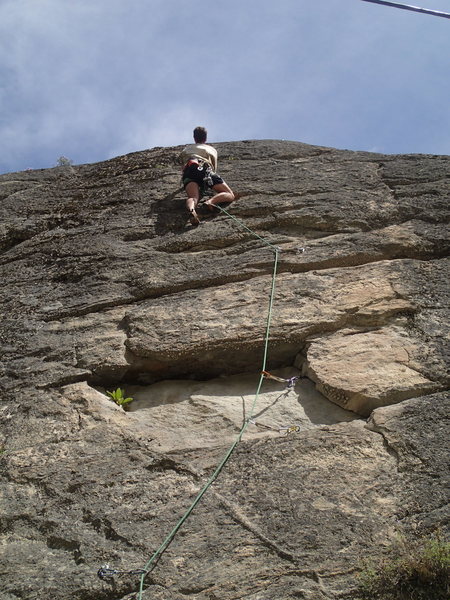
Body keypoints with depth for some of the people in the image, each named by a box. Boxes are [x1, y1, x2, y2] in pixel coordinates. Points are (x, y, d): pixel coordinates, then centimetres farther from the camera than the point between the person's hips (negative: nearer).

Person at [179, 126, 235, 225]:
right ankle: (211, 201, -34)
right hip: (204, 169, -2)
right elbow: (214, 168, 40)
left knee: (193, 198, -22)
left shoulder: (186, 149, 40)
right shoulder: (211, 149, 35)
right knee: (230, 195, -1)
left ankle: (191, 209, -61)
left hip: (188, 170, 2)